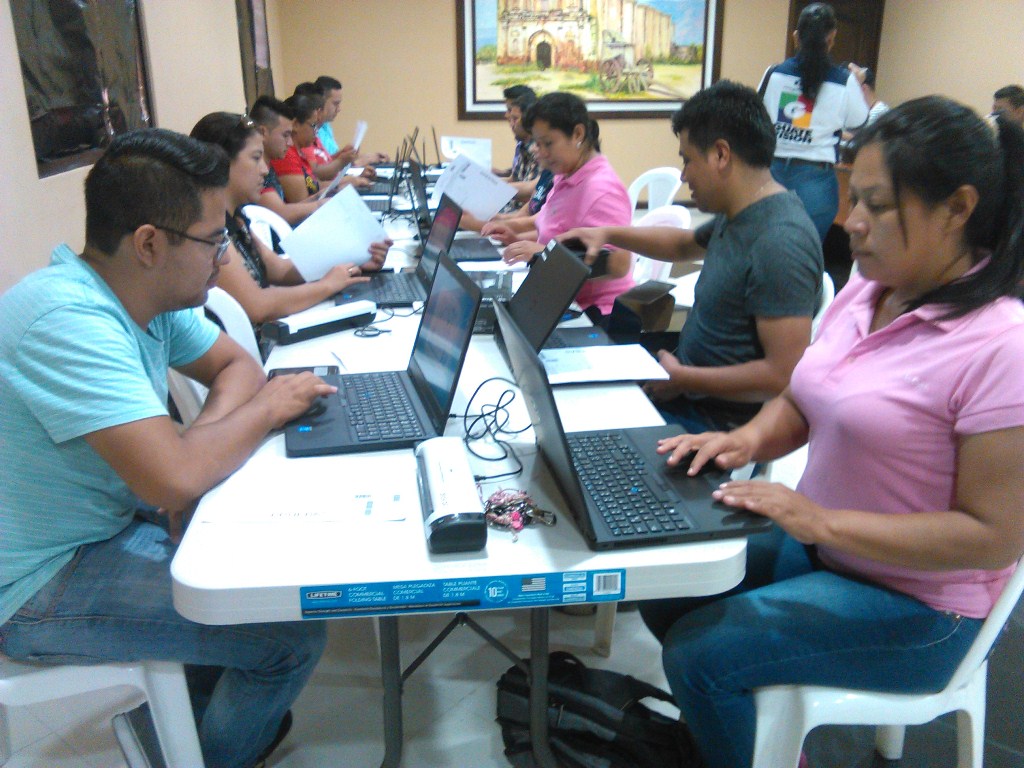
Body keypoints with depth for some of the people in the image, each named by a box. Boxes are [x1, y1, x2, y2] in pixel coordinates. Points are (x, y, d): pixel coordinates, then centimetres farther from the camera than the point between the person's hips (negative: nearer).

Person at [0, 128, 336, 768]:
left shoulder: (145, 292, -3)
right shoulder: (68, 319, -31)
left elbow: (237, 366, 7)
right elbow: (173, 480, -37)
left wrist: (204, 438, -14)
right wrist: (269, 407, -19)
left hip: (113, 517, 9)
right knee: (293, 634, -15)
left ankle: (205, 707, 32)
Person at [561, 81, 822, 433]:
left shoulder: (780, 242, -26)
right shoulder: (739, 215, 5)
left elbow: (785, 374, -29)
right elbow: (684, 244, 27)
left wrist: (679, 377, -20)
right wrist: (608, 234, 17)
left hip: (717, 418, -9)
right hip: (690, 390, 9)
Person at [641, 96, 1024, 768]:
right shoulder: (864, 293, -1)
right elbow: (800, 402, 11)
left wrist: (824, 523, -27)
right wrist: (748, 439, -11)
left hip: (913, 604, -7)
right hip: (820, 546, 7)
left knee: (698, 651, -15)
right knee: (666, 592, 4)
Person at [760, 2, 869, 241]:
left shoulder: (774, 74, -1)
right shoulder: (845, 82, -5)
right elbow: (859, 125, 8)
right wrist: (857, 85, 20)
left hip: (771, 171, 2)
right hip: (815, 178, -2)